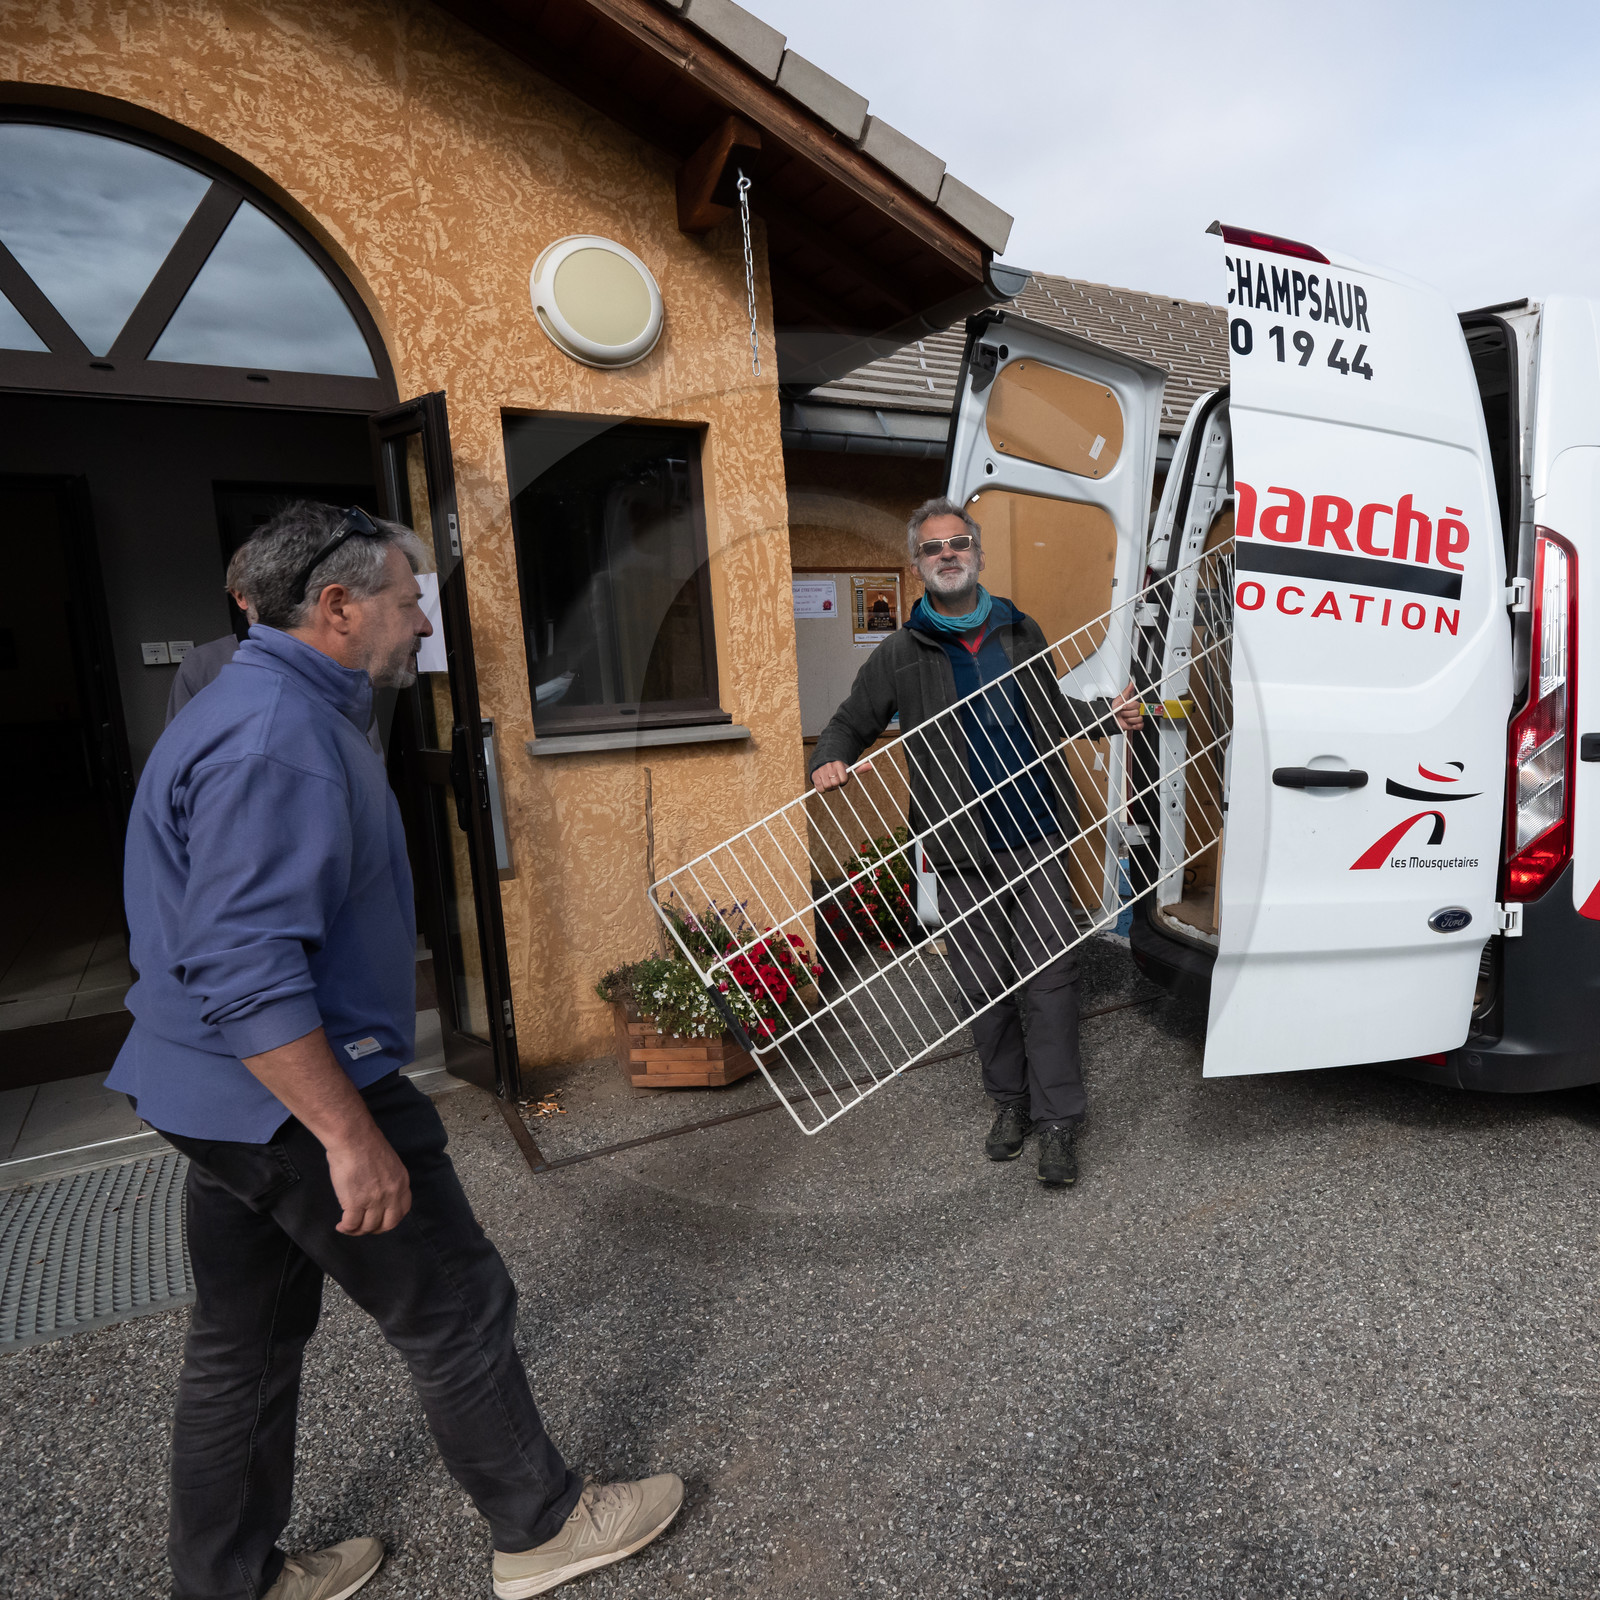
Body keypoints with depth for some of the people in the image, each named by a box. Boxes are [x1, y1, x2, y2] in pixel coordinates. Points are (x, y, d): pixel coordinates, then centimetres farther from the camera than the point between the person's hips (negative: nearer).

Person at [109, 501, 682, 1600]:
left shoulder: (262, 707, 12)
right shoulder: (277, 738, -23)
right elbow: (244, 970, -29)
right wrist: (351, 1135, -26)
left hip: (224, 1098, 11)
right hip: (294, 1096, -10)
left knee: (245, 1341, 22)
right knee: (458, 1311, 6)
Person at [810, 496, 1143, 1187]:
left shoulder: (1022, 633, 11)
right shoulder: (898, 655, 2)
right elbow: (850, 724, 6)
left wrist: (1107, 714, 7)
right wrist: (828, 763, -15)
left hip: (1037, 835, 1)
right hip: (963, 849, -1)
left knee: (1050, 972, -2)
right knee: (986, 984, 8)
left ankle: (1057, 1120, 9)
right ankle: (1010, 1103, 28)